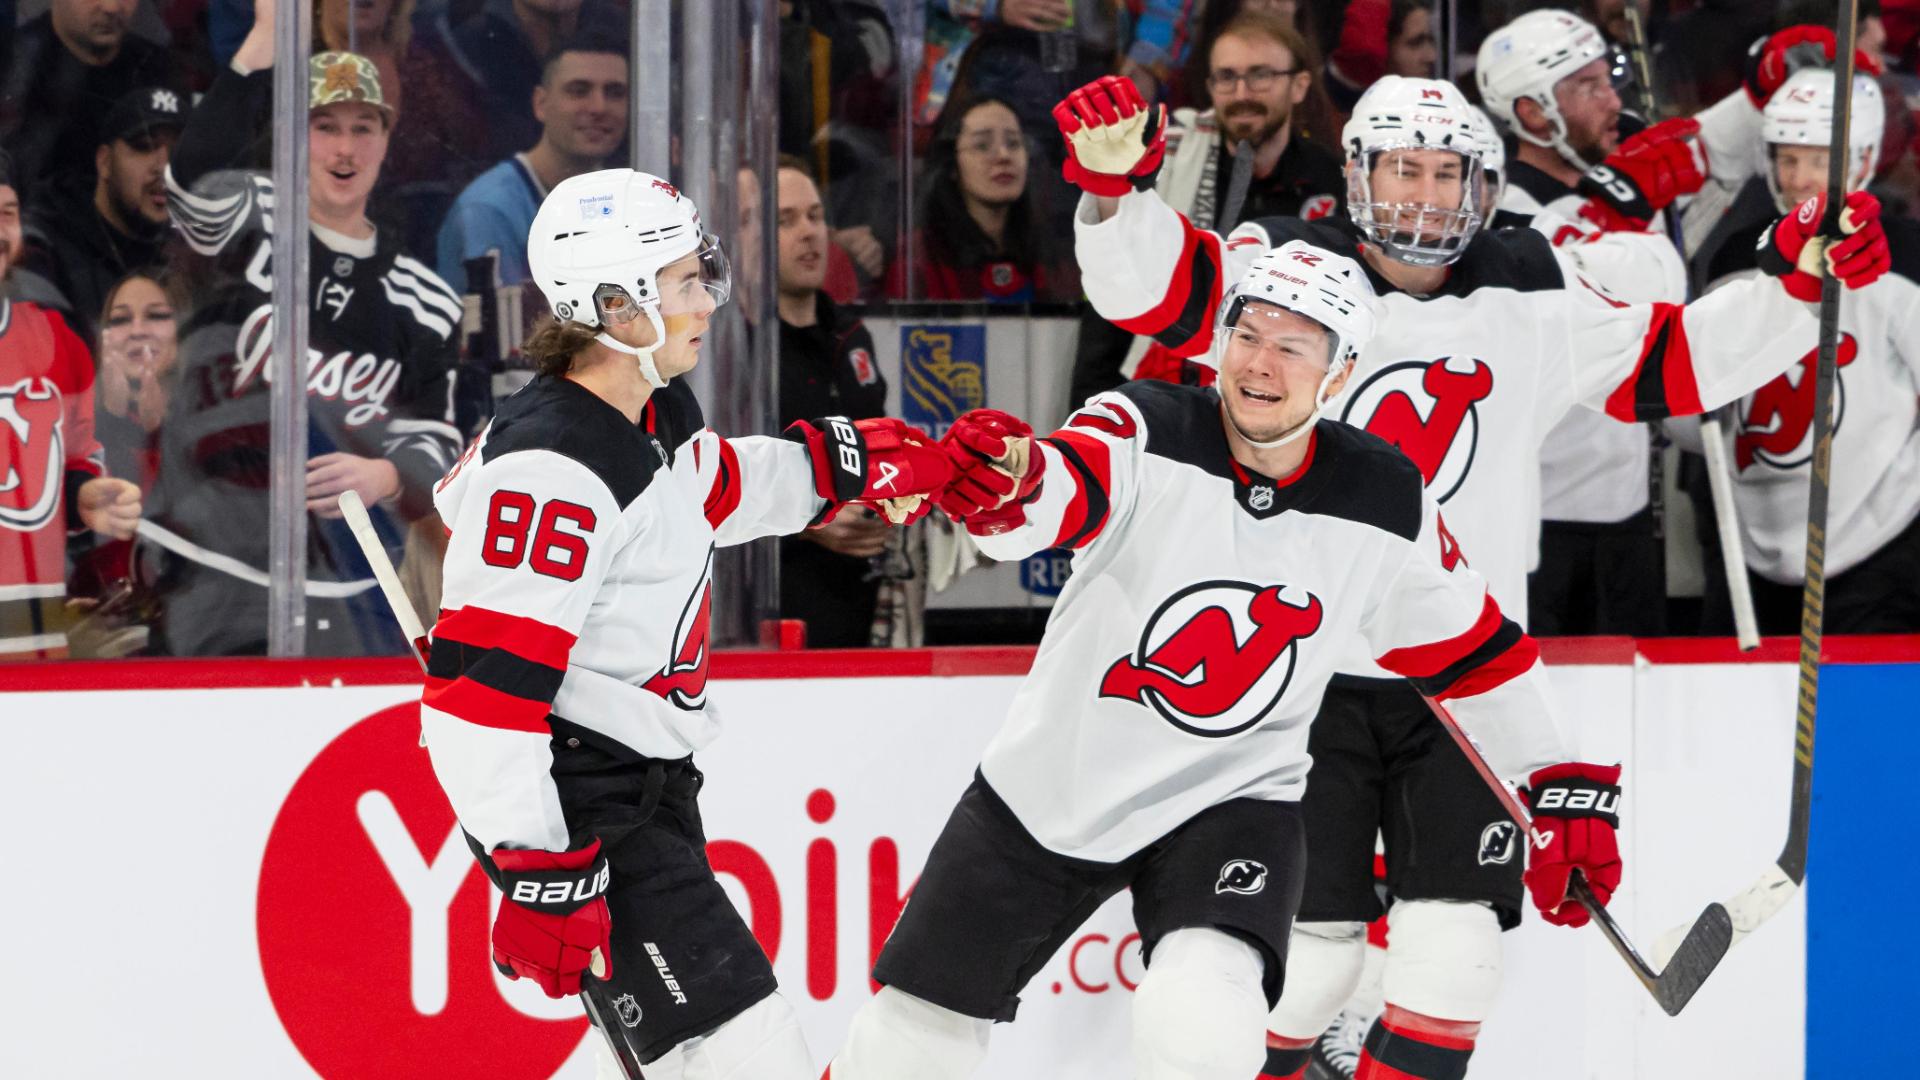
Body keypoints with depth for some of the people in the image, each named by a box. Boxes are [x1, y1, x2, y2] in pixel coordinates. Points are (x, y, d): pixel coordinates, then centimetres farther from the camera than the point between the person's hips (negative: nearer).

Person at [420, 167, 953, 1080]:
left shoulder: (653, 413, 7)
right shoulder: (555, 468, -24)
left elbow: (708, 489, 33)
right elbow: (482, 685, -27)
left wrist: (846, 459, 23)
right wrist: (538, 876, -27)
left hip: (646, 785, 11)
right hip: (572, 796, -11)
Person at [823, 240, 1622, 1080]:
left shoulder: (1385, 507, -8)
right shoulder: (1150, 433, -16)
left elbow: (1475, 651, 6)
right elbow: (1060, 490, -39)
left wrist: (1558, 786, 6)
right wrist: (1006, 479, -62)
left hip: (1231, 799, 0)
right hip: (1049, 785, 0)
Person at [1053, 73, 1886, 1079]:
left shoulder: (1532, 297, 5)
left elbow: (1667, 363, 9)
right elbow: (1160, 288, -18)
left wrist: (1799, 287, -2)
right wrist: (1114, 183, -37)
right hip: (1307, 670, -3)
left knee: (1451, 940, -3)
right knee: (1305, 943, 0)